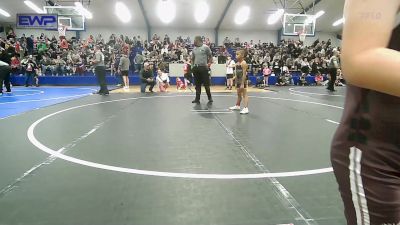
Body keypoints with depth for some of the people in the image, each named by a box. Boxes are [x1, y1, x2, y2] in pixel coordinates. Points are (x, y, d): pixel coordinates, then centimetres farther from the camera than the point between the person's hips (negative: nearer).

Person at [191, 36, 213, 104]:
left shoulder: (206, 47, -1)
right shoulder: (194, 48, 13)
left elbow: (210, 57, 2)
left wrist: (209, 64, -7)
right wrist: (193, 64, 9)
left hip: (203, 68, -5)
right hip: (196, 68, 5)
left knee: (206, 84, -1)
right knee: (197, 84, 8)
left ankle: (210, 98, 13)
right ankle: (197, 99, 14)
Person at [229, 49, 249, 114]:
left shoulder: (244, 63, -16)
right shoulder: (237, 63, 10)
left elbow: (244, 74, -21)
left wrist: (242, 84, -24)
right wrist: (236, 83, 15)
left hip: (243, 81, -8)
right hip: (238, 81, 9)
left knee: (244, 94, -9)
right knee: (239, 94, 21)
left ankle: (246, 108, -10)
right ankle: (237, 105, 36)